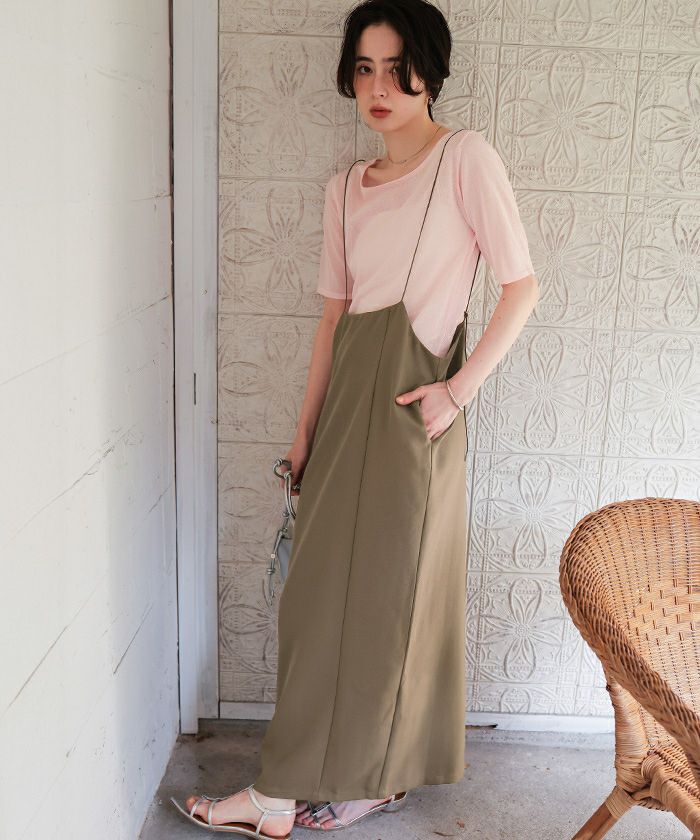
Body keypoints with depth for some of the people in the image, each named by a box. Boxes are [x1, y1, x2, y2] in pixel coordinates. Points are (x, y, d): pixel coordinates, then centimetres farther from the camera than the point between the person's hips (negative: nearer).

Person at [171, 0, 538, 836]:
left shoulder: (465, 157, -3)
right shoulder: (345, 187, 14)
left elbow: (521, 284, -7)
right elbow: (334, 310, 14)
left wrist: (461, 387, -14)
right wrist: (307, 428, 12)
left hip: (412, 397, -6)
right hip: (348, 391, 6)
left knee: (390, 588, 3)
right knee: (325, 587, 11)